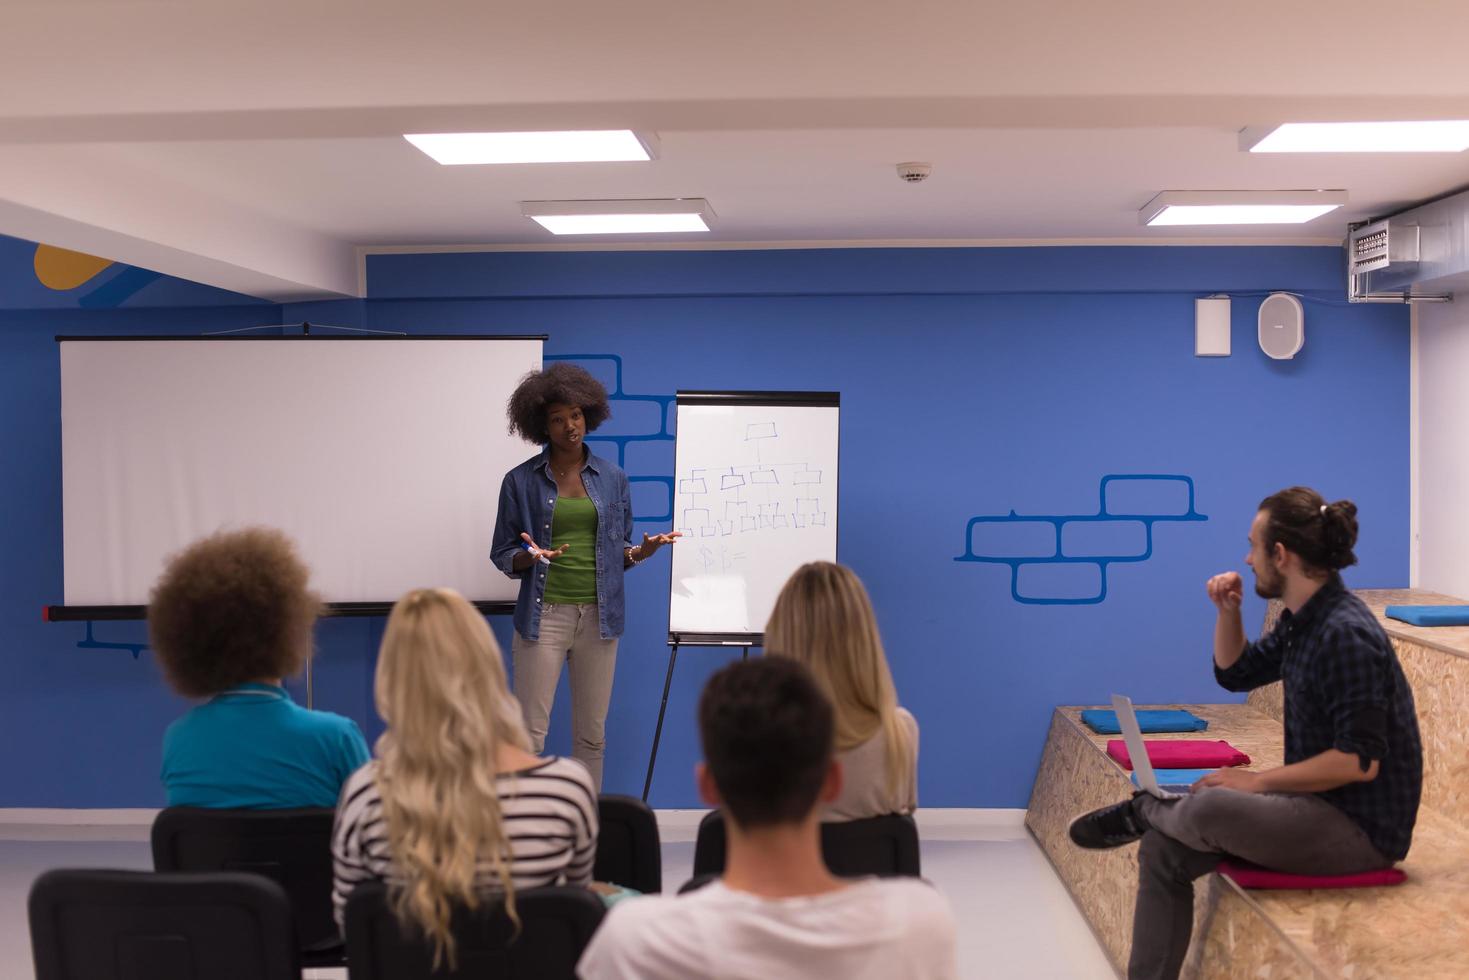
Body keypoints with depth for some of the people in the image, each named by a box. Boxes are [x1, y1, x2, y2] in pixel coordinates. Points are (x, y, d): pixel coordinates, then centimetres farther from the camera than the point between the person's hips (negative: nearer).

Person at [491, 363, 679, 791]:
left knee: (592, 735, 9)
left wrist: (642, 551, -10)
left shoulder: (613, 478, 7)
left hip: (599, 615, 3)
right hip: (544, 615, -2)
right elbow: (502, 555, 3)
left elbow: (619, 551, 12)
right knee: (531, 734, -3)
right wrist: (529, 557, -18)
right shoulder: (520, 481, 0)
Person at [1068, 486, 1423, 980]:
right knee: (1163, 851, 1)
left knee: (1209, 808, -31)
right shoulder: (1302, 621, 7)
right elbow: (1234, 673, 21)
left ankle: (1140, 811, 3)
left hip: (1362, 828, -9)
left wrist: (1259, 781, -19)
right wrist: (1228, 612, 4)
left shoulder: (1345, 634, -22)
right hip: (1318, 803, 10)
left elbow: (1360, 761, -25)